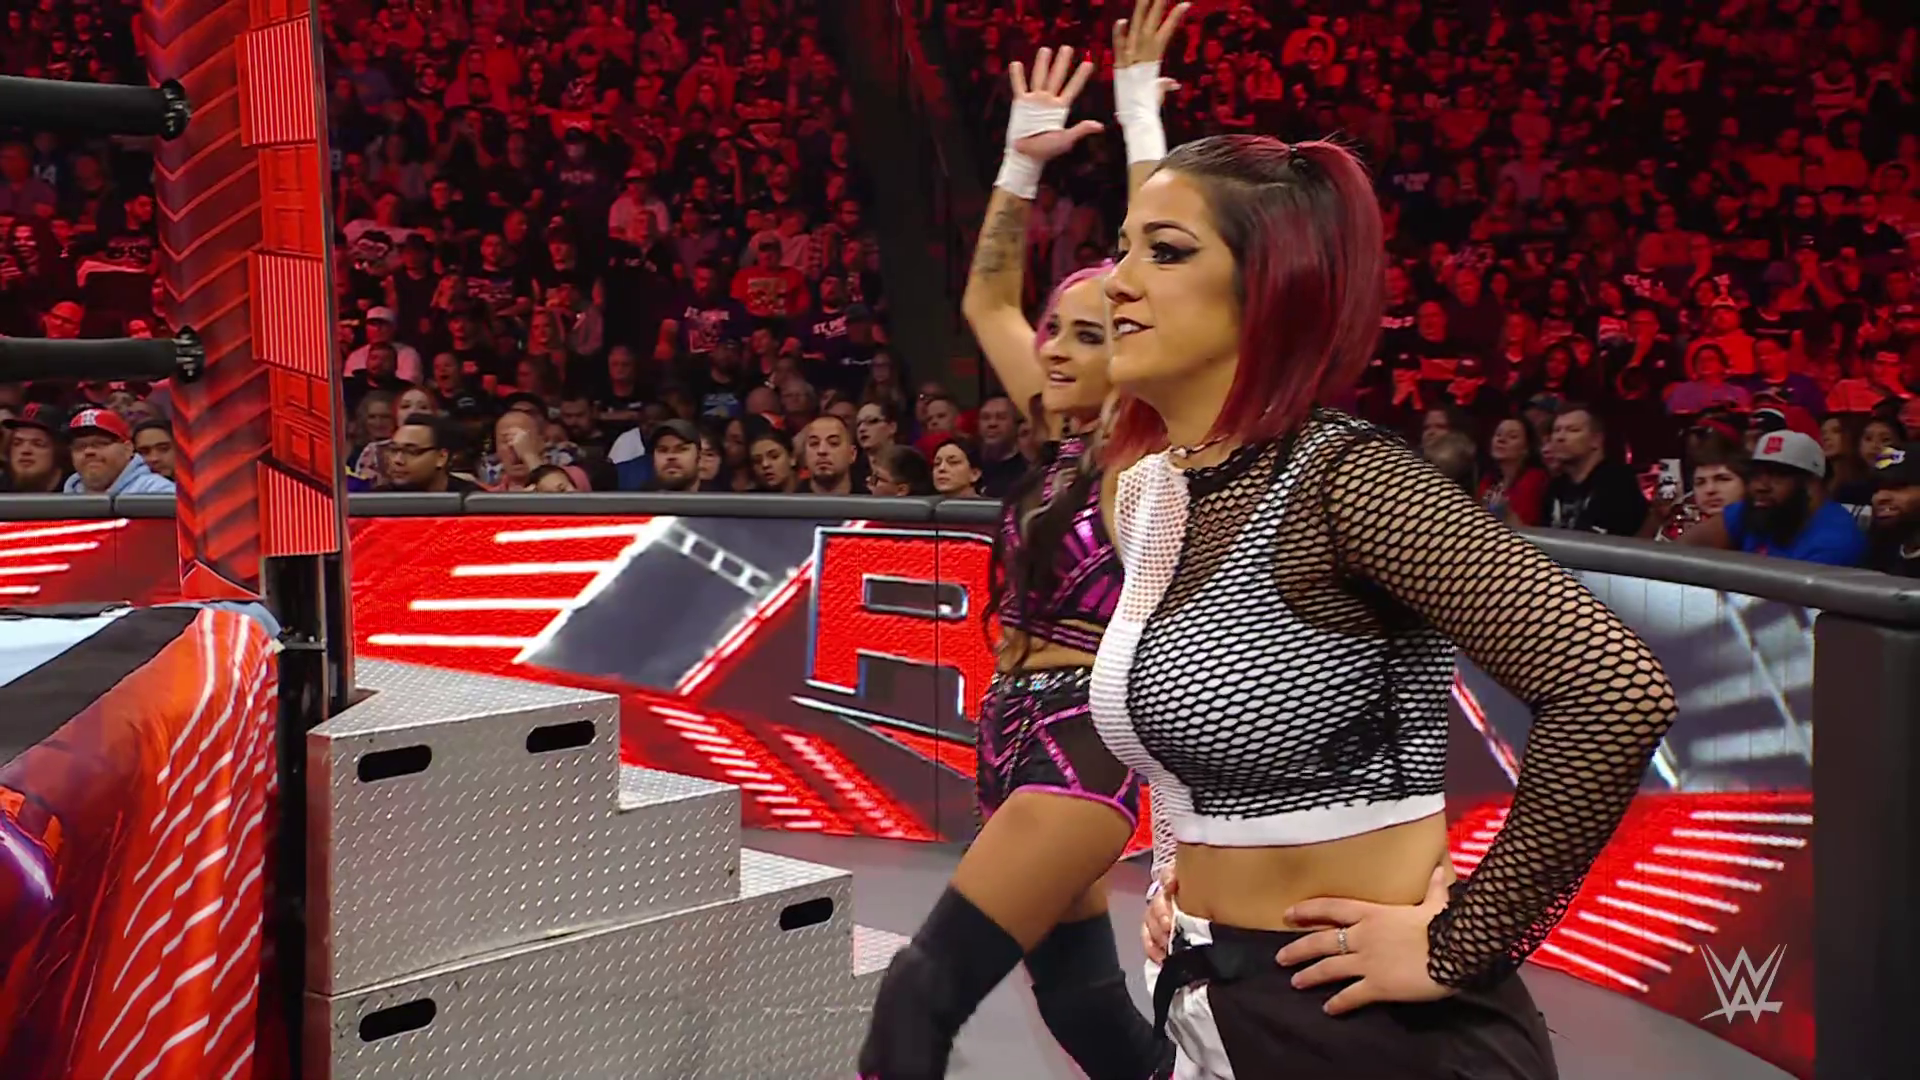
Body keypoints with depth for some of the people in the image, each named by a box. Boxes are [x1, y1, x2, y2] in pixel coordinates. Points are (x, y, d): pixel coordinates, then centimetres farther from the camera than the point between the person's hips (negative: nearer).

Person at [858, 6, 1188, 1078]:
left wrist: (1139, 111, -14)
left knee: (923, 988, -13)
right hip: (1022, 736, 8)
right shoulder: (1069, 438, 11)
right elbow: (987, 303, 18)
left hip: (1082, 742, -8)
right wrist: (1024, 157, 11)